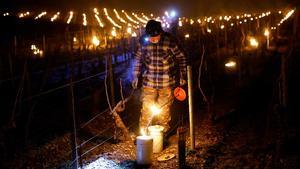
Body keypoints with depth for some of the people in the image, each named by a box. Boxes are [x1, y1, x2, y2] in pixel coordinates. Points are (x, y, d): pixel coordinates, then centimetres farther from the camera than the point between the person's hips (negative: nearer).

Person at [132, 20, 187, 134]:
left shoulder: (169, 41, -15)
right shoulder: (144, 41, -8)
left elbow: (181, 58, -2)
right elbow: (138, 58, 7)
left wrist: (182, 75, -1)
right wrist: (136, 76, 7)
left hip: (166, 83, -1)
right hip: (148, 82, 1)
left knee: (164, 109, 12)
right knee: (146, 108, 4)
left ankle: (163, 132, 31)